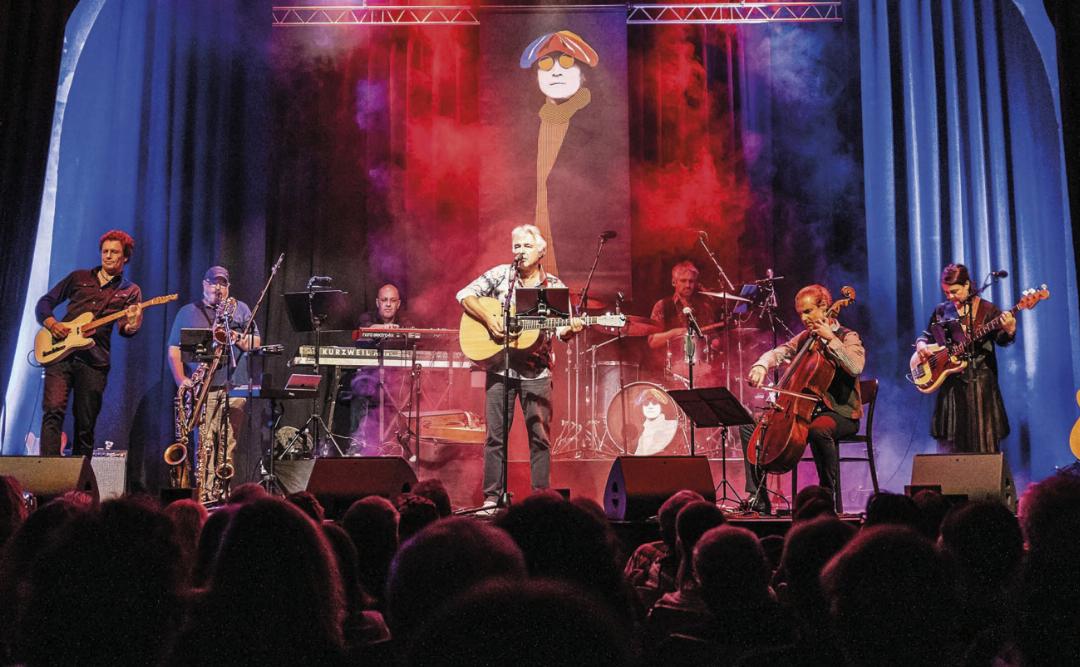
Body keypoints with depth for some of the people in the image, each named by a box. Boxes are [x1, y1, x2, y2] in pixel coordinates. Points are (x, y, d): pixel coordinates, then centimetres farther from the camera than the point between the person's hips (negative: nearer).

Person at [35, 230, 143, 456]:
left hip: (95, 361, 0)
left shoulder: (130, 291, 11)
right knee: (53, 412, -16)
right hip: (60, 353, 0)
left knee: (85, 426, 3)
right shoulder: (79, 277, 15)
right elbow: (44, 302, 18)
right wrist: (51, 324, -3)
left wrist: (131, 325, -28)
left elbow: (127, 329, -4)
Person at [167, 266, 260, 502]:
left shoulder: (240, 309, 19)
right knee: (204, 442, -10)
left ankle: (221, 492, 3)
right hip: (202, 387, -1)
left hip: (235, 386, 1)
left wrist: (239, 339, -9)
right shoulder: (187, 312, 15)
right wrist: (181, 379, -6)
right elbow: (174, 350, 9)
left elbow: (256, 342, 13)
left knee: (228, 443, -1)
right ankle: (203, 494, -10)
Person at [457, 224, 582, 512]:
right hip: (499, 367, 0)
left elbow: (561, 330, 2)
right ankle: (492, 497, 10)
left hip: (536, 371, 1)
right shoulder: (500, 274, 4)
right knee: (496, 435, 3)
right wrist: (488, 318, -14)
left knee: (540, 436, 2)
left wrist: (570, 329, -22)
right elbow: (464, 295, -1)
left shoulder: (554, 287, 5)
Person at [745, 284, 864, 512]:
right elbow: (778, 353, 4)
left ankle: (831, 500, -27)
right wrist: (761, 366, -17)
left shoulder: (847, 337, -5)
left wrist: (830, 338, -23)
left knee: (819, 429, -42)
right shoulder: (804, 338, 14)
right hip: (805, 409, 7)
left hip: (841, 412, -7)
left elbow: (856, 367, -24)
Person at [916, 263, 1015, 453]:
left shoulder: (986, 309, -1)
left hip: (979, 381, -3)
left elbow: (1001, 339, -11)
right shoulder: (941, 311, 8)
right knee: (951, 442, 4)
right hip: (951, 382, 3)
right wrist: (921, 344, -4)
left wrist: (1009, 331, -33)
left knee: (982, 434, 0)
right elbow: (928, 335, 18)